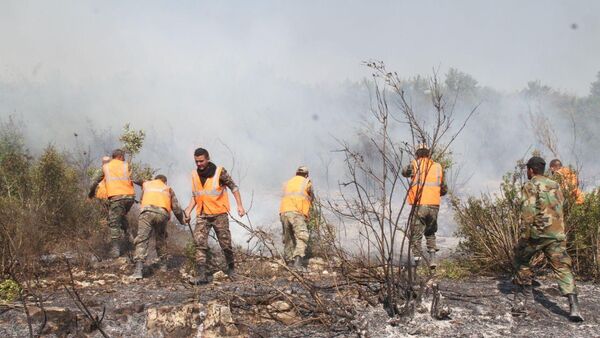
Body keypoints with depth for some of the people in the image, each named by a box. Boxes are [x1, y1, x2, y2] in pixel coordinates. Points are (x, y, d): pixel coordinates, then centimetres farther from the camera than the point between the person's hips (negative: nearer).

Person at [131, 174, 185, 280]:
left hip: (147, 211, -1)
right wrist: (182, 221, 41)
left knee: (142, 239, -8)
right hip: (162, 213, 1)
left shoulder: (146, 184, 32)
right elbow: (176, 208, 26)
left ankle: (139, 269, -22)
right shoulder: (168, 189, 30)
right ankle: (163, 265, 30)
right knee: (161, 239, 24)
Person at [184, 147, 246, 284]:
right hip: (202, 215, 3)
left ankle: (231, 267, 30)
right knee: (200, 243, -10)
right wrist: (189, 209, 3)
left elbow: (233, 187, -2)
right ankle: (201, 275, -13)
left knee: (225, 243, 5)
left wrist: (240, 205, -10)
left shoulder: (219, 172, -9)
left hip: (219, 214, -3)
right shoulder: (195, 175, 6)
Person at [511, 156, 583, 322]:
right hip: (557, 234, 4)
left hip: (536, 232, -4)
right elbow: (560, 206, 21)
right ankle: (574, 307, -13)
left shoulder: (530, 185, -1)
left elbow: (528, 209, -12)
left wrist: (525, 234, -13)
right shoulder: (555, 185, 17)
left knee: (521, 260, 18)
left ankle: (521, 300, 17)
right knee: (562, 268, 1)